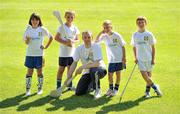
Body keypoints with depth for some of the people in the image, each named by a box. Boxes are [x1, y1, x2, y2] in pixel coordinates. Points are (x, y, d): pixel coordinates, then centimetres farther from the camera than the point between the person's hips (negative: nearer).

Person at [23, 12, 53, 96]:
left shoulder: (42, 29, -4)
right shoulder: (28, 29, 0)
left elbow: (51, 37, 6)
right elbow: (26, 42, 1)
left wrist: (46, 46, 0)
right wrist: (27, 40, -21)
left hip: (39, 54, -1)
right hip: (30, 54, 1)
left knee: (39, 71, 4)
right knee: (29, 71, 4)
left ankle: (40, 88, 15)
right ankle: (28, 89, 10)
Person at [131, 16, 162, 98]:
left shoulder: (149, 34, -4)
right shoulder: (135, 35, 3)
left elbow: (153, 47, 0)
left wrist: (153, 59, -5)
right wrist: (135, 57, 3)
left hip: (149, 58, -1)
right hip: (140, 59, 1)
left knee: (148, 75, 5)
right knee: (144, 74, -9)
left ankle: (147, 91, 20)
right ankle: (155, 87, 10)